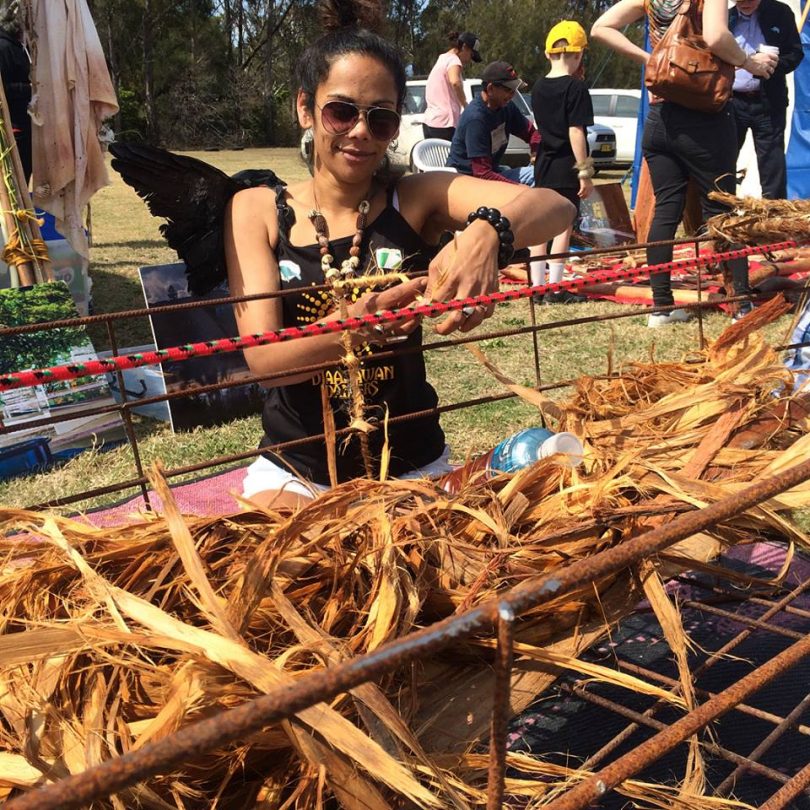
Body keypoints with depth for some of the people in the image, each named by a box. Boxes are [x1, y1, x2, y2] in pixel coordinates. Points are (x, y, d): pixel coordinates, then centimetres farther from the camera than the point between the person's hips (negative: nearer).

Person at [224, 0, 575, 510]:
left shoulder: (418, 199, -4)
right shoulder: (257, 210, -3)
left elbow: (555, 207, -19)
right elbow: (263, 356, -14)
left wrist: (486, 232, -42)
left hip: (412, 466, 1)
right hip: (295, 469, 0)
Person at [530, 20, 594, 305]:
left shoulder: (538, 87, 7)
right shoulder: (575, 87, -12)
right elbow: (575, 132, -17)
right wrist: (585, 171, -14)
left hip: (543, 163, 6)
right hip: (566, 165, -6)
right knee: (564, 226, -1)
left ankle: (538, 287, 13)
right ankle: (555, 289, 0)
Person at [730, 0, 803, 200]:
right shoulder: (725, 17, 7)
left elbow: (796, 53, 1)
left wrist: (772, 65, -17)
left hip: (767, 102, -1)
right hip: (731, 101, 2)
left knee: (772, 164, -2)